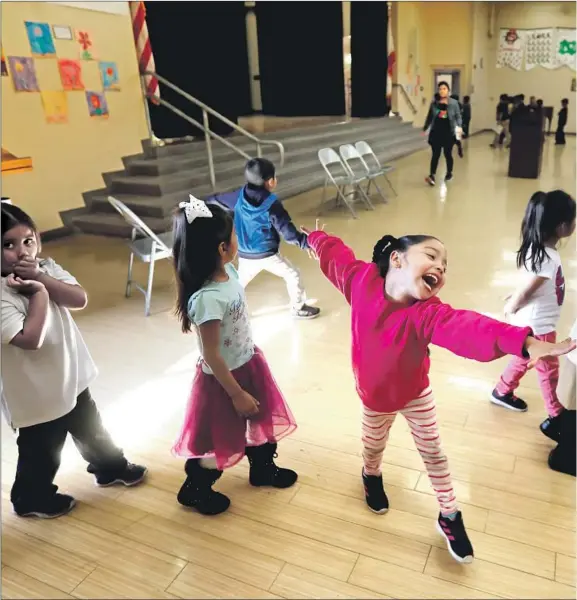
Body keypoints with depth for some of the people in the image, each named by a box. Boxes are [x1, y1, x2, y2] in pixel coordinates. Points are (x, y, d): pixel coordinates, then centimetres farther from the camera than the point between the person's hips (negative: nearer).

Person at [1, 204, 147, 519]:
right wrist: (38, 293, -26)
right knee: (42, 451, 15)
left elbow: (80, 298, -15)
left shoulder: (46, 268, -4)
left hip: (71, 377, 7)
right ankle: (31, 499, 42)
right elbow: (31, 338, -33)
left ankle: (110, 467, 52)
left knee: (91, 430, 27)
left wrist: (41, 279, -25)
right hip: (35, 394, -6)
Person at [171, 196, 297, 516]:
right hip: (224, 377, -8)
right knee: (220, 440, 13)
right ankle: (194, 490, 39)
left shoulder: (228, 271, -9)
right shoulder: (207, 299, -35)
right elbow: (211, 356, -26)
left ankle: (262, 468, 52)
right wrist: (236, 393, -17)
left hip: (248, 363, 8)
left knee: (262, 418, 26)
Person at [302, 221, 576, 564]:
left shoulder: (427, 312, -35)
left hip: (416, 393, -1)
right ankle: (371, 475, 60)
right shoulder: (362, 280, -30)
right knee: (374, 446, 25)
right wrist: (314, 238, 11)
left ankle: (450, 516, 36)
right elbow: (335, 253, -11)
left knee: (432, 451, 14)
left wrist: (523, 341, -71)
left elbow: (465, 327, -53)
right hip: (375, 397, 1)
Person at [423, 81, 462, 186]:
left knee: (448, 154, 9)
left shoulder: (454, 103, 0)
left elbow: (458, 116, -1)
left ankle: (449, 173, 29)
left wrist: (459, 126, -18)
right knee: (435, 154, -6)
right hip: (436, 132, 1)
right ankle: (432, 176, -14)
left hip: (448, 133, -1)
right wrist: (425, 128, 17)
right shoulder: (434, 103, 5)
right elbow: (430, 117, 14)